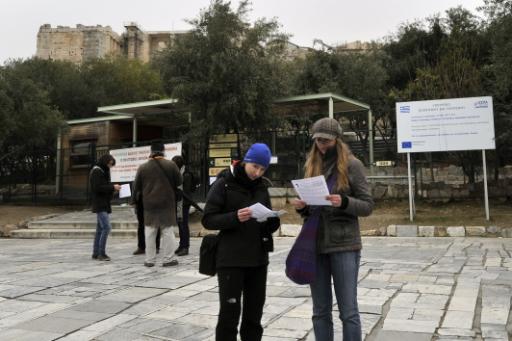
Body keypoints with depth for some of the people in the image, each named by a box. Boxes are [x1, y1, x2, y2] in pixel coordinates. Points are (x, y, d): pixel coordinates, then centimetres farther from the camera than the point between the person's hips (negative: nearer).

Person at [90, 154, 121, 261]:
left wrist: (113, 188, 6)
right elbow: (97, 188, -19)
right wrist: (112, 187, -17)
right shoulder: (96, 171, -10)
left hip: (104, 204, 10)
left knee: (100, 229, 10)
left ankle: (96, 253, 15)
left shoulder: (103, 171, 19)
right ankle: (101, 253, -12)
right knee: (106, 227, -16)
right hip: (100, 205, -10)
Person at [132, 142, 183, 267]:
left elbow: (136, 186, 4)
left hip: (149, 204, 2)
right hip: (167, 203, -2)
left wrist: (135, 197, 23)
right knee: (168, 231, 5)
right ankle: (168, 259, 7)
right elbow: (179, 181, 0)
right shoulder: (171, 165, -7)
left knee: (150, 232, 10)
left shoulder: (142, 167, -2)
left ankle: (149, 259, 14)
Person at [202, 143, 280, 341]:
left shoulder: (262, 186, 10)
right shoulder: (224, 184, -5)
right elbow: (208, 220, -9)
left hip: (258, 258, 5)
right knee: (229, 313, -3)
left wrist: (272, 221, -8)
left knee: (254, 314, 12)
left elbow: (270, 223, 15)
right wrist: (234, 217, -25)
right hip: (231, 259, -5)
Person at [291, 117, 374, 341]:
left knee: (348, 311, 2)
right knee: (320, 312, 11)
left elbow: (367, 206, -5)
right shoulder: (311, 165, 10)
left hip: (344, 245, -4)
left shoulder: (352, 165, -4)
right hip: (315, 245, 5)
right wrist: (301, 207, -6)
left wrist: (344, 202, -23)